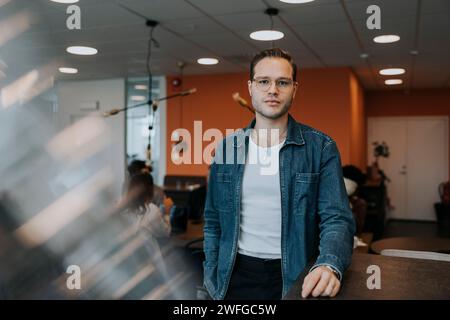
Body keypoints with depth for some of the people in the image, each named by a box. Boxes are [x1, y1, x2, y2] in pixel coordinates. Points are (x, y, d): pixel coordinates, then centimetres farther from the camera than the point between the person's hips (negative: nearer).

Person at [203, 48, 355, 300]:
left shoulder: (321, 147, -7)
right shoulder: (228, 147, 1)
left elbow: (337, 218, -14)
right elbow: (213, 220, 8)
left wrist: (329, 265, -32)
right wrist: (211, 274, 2)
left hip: (295, 276, -2)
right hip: (236, 274, 2)